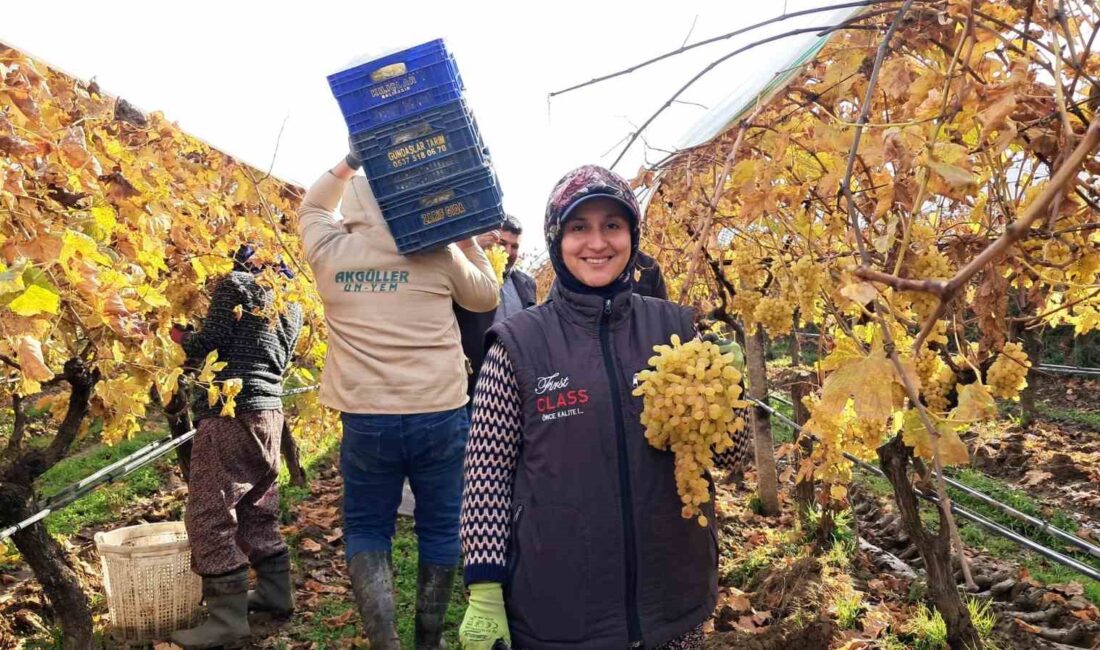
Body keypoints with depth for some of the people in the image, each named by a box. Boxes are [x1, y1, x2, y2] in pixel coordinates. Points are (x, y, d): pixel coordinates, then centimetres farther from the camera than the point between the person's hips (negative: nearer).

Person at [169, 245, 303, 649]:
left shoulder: (235, 283, -3)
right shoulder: (292, 303, 18)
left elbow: (210, 344, -10)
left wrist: (181, 338, 10)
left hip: (231, 413, -8)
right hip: (270, 411, 9)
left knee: (208, 517, -4)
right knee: (257, 511, 18)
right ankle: (276, 594, 25)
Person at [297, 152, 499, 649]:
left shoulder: (329, 253, 1)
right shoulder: (437, 252, -2)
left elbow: (312, 209, 24)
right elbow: (486, 297, 15)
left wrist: (347, 164, 19)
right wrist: (467, 240, 22)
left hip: (366, 418, 1)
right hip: (440, 414, 0)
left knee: (365, 528, 15)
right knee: (439, 527, 15)